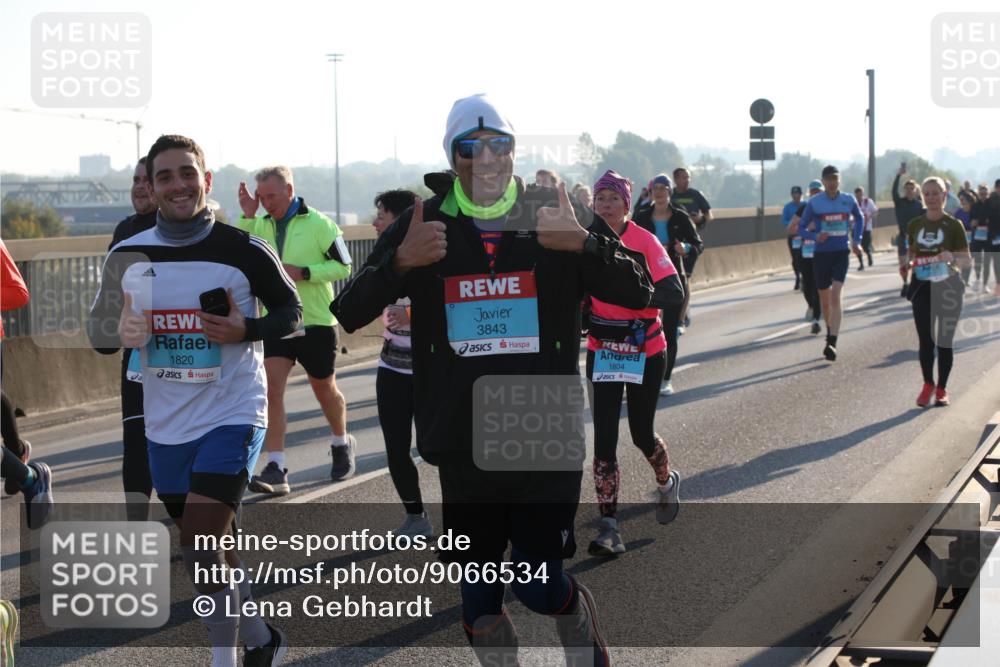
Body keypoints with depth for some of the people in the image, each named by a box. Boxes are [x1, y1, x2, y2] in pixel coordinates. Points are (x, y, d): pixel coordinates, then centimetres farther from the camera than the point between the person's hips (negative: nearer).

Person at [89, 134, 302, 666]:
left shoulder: (243, 251, -9)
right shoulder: (128, 256, 0)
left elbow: (290, 309, 1)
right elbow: (98, 329, 9)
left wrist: (246, 331, -18)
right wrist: (120, 333, -15)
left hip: (232, 416, -5)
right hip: (166, 423, 5)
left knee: (201, 543, -16)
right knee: (208, 543, 15)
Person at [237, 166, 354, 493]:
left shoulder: (318, 223, -8)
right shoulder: (259, 225, 4)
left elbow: (343, 266, -7)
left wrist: (303, 272, -19)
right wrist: (247, 216, -14)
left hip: (316, 322, -3)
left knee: (325, 389, 14)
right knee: (271, 389, -12)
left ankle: (342, 443, 42)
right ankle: (275, 470, -14)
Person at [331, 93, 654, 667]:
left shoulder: (557, 217, -1)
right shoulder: (425, 227, 2)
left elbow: (638, 292, -4)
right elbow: (350, 314, -1)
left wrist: (585, 244, -23)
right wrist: (399, 262, -19)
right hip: (463, 443, 2)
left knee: (539, 586, -3)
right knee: (479, 600, 8)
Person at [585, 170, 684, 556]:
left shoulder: (645, 241, -13)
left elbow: (675, 294, -21)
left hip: (645, 350, -3)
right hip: (602, 349, 3)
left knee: (641, 433, 8)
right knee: (604, 437, -5)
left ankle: (667, 482, 42)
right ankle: (608, 527, -2)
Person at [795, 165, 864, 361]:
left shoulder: (848, 200, 3)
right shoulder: (814, 203, -3)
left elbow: (859, 218, 23)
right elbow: (801, 228, 2)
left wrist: (856, 240, 12)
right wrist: (815, 236, -17)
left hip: (841, 253, -1)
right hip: (821, 254, 1)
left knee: (835, 295, -16)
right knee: (825, 299, 10)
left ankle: (832, 343, -22)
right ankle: (831, 332, 36)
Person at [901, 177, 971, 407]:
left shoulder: (953, 225, -5)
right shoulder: (915, 224, 5)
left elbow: (967, 260, -5)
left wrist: (952, 257, -26)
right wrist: (908, 263, -3)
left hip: (947, 287, -2)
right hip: (922, 287, 2)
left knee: (944, 341, 3)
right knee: (925, 340, 2)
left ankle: (942, 389, 16)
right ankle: (928, 384, 18)